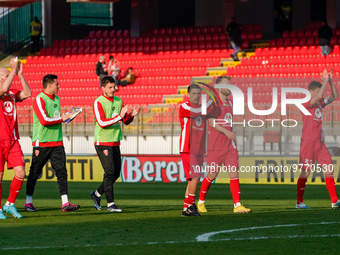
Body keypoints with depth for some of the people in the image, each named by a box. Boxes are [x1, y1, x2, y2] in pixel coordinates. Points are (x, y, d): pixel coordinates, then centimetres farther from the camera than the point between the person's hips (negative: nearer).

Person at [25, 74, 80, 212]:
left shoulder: (56, 98, 16)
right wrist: (61, 118, -12)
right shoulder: (39, 100, -11)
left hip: (57, 142, 7)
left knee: (61, 171, -3)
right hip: (42, 143, -7)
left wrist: (66, 117, 11)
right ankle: (28, 203, 13)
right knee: (34, 173, 3)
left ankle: (65, 203, -6)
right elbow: (44, 120, -21)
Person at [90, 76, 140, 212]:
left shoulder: (119, 101, 11)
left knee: (116, 173, 8)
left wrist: (131, 114, -7)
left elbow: (126, 121, 15)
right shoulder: (98, 103, -10)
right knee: (110, 172, -12)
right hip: (103, 142, -7)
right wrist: (119, 116, -25)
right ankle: (110, 204, -10)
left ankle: (97, 194, 27)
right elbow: (102, 122, -20)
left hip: (115, 143, 7)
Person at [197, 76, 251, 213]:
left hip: (230, 146, 6)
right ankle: (201, 201, 19)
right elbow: (212, 122, -18)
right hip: (215, 147, -6)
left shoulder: (230, 103, 15)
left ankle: (237, 205, -8)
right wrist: (226, 132, -30)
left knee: (234, 173, -5)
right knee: (212, 175, -1)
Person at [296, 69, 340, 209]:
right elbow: (319, 96, -25)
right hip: (308, 142, -8)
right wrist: (325, 80, -16)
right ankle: (299, 202, 6)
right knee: (306, 172, -3)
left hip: (320, 142, 8)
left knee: (329, 169, 0)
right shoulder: (306, 103, -9)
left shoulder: (320, 103, 15)